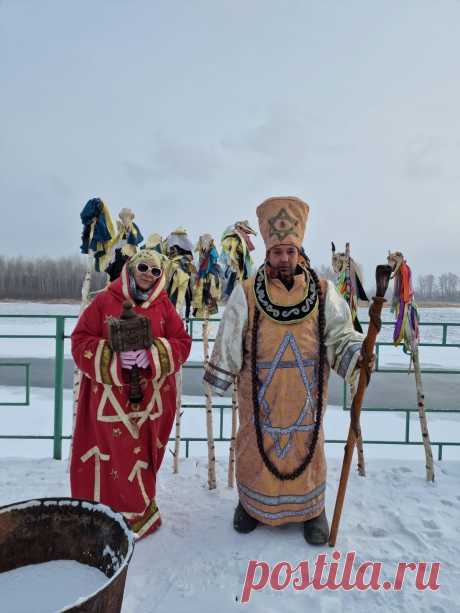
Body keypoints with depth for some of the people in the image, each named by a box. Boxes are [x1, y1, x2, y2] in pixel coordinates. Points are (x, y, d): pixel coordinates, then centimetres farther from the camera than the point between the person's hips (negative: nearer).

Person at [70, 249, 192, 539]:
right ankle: (136, 513, 25)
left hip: (150, 398, 2)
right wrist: (115, 357, -19)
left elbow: (182, 342, 2)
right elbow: (81, 342, -3)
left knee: (144, 452, 12)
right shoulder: (105, 301, -2)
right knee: (116, 454, 4)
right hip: (111, 396, -2)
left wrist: (153, 355, -16)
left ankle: (139, 505, 36)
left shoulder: (164, 305, 4)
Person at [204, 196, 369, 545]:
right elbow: (229, 343, 0)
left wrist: (357, 356, -17)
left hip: (306, 393, 1)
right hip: (260, 392, 0)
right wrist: (218, 379, 4)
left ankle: (311, 508, 39)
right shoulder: (247, 295, -5)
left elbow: (340, 334, 2)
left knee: (307, 446, 15)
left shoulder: (323, 293, -1)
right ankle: (253, 503, 41)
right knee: (258, 445, 14)